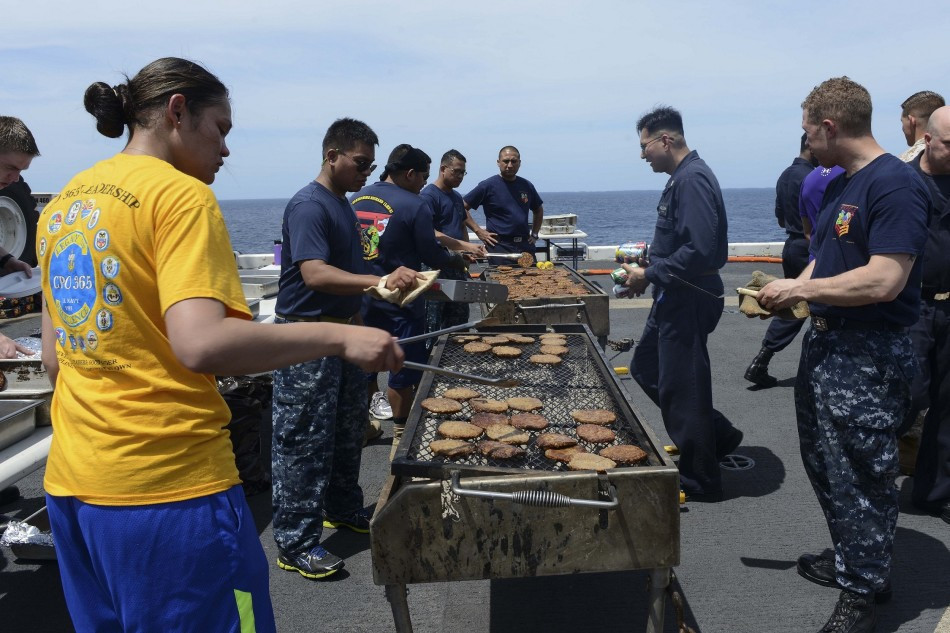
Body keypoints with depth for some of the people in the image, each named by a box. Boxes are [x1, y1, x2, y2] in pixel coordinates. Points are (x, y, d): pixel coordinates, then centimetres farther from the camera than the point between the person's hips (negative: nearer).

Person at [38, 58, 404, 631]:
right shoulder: (181, 196, -13)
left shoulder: (62, 204, 11)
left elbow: (56, 358, 15)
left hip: (71, 481, 9)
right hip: (169, 485, -8)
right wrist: (341, 337, -20)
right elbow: (202, 344, -26)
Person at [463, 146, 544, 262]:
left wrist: (534, 234, 15)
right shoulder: (488, 186, -3)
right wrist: (478, 231, -9)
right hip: (499, 246, -5)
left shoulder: (526, 186, 12)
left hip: (525, 245, 5)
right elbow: (462, 208, -4)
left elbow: (538, 210, 27)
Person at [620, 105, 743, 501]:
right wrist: (648, 269, 9)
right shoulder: (682, 178, 13)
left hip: (688, 301, -11)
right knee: (645, 368, 19)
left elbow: (700, 250, -29)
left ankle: (699, 482, 17)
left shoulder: (693, 180, -20)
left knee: (680, 388, 0)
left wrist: (649, 275, -19)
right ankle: (719, 435, 27)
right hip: (674, 298, 11)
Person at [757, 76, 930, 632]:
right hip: (825, 343, 10)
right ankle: (850, 560, 38)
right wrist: (783, 294, 3)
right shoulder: (840, 184, 11)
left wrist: (801, 289, -17)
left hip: (868, 358, -10)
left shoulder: (896, 184, -19)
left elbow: (883, 281, -27)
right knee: (823, 462, 20)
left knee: (860, 477, 2)